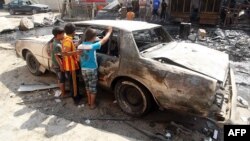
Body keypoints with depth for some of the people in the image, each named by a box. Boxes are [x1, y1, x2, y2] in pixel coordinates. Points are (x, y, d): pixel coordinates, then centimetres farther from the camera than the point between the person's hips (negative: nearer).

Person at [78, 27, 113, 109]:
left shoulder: (80, 46, -3)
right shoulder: (92, 46, -21)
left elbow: (79, 57, 8)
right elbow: (104, 40, -14)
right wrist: (109, 31, -1)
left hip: (83, 69, 6)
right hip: (92, 70, -6)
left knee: (87, 86, 22)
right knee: (93, 87, 9)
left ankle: (89, 102, 36)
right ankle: (92, 104, 20)